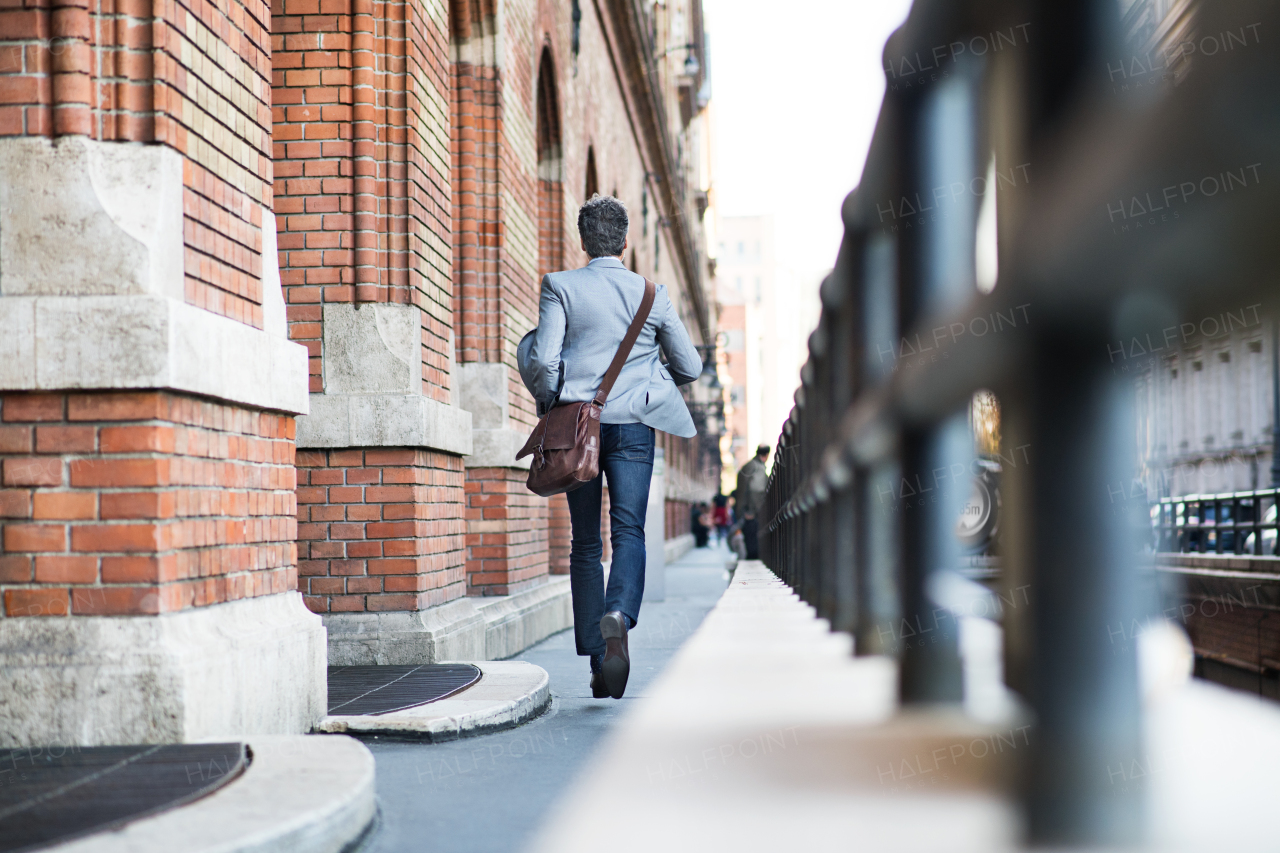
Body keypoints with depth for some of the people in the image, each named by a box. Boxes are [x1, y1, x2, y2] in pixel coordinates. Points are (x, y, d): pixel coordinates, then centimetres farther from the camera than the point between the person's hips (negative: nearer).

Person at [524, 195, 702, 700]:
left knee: (585, 543, 8)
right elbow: (690, 367, 10)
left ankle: (598, 663, 10)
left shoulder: (560, 287, -1)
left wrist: (548, 406, 7)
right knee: (628, 531, -5)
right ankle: (617, 616, -35)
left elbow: (543, 360, -11)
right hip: (632, 426, 0)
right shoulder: (652, 293, 4)